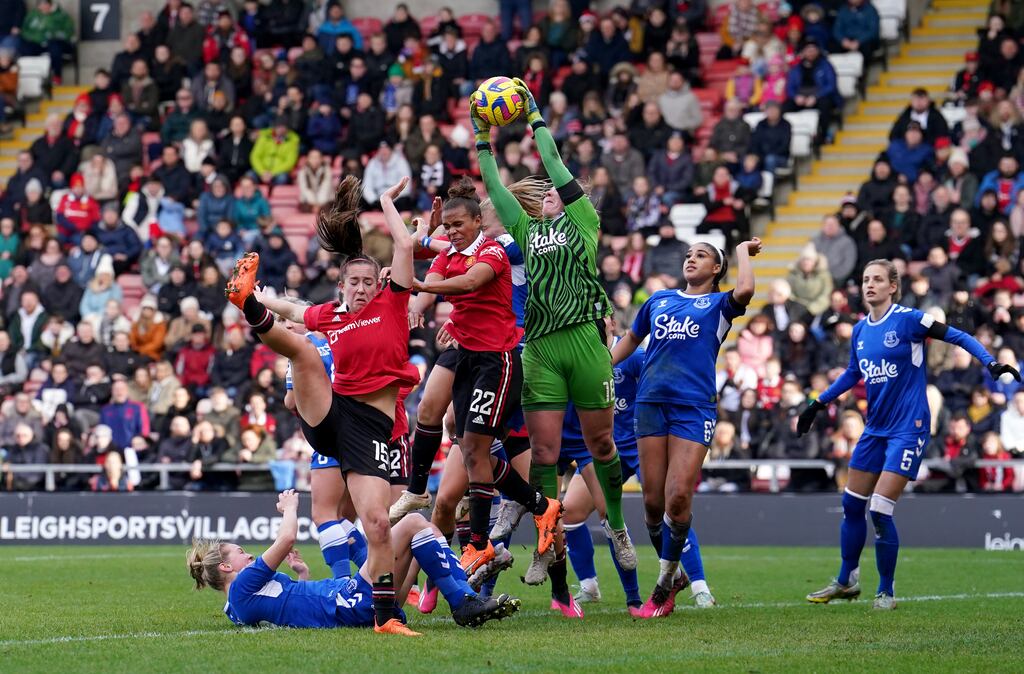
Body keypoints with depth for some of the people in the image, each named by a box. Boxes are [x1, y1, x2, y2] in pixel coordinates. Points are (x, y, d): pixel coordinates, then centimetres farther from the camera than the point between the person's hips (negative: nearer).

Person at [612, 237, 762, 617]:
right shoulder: (659, 300, 19)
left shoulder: (718, 304, 7)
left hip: (694, 407, -4)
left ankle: (664, 586, 0)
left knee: (679, 497, -12)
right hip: (651, 401, 4)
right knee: (653, 500, 1)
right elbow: (631, 339, 32)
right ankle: (674, 574, 20)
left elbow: (744, 290, -16)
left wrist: (742, 251, 0)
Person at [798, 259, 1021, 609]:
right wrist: (817, 404, 24)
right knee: (852, 505, 11)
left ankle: (886, 591, 4)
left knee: (880, 511, -12)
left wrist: (991, 363, -24)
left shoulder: (908, 319, -13)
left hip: (907, 429, -7)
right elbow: (852, 374, 23)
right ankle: (846, 581, 28)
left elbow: (958, 337, -12)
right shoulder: (860, 330, 7)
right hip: (875, 429, 7)